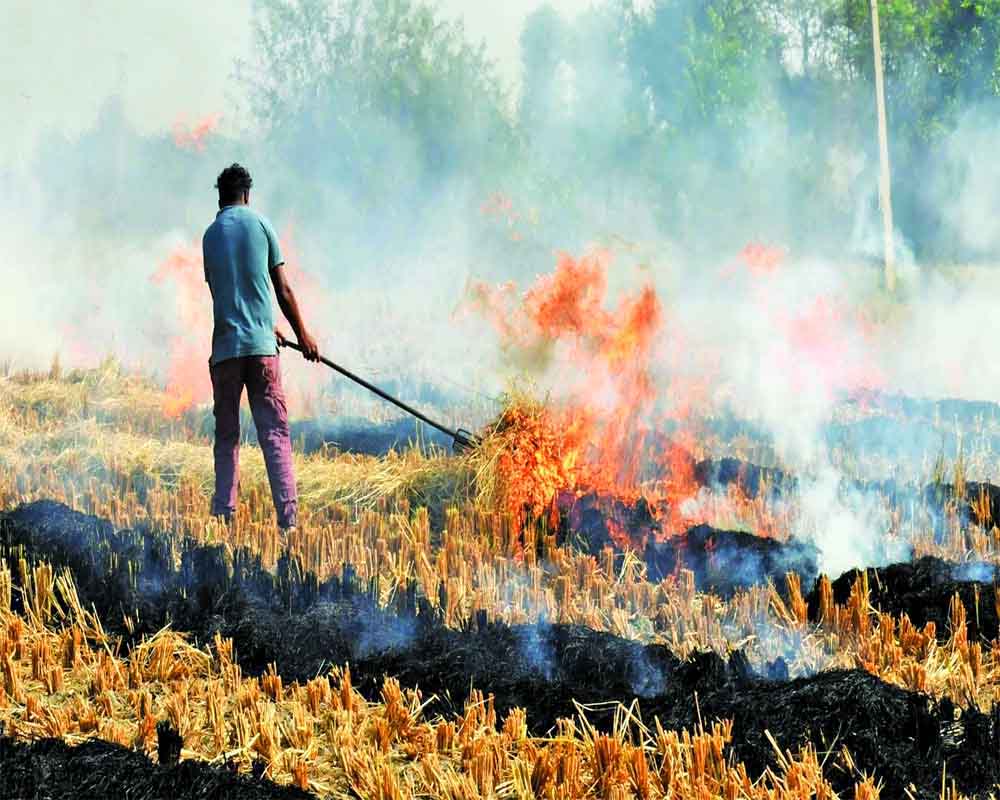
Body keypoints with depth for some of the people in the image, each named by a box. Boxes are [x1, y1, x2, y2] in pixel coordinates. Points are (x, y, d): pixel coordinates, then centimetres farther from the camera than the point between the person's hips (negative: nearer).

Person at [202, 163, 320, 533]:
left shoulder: (210, 235, 10)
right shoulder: (260, 224, 3)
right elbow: (283, 290, 4)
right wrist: (302, 335, 15)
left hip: (225, 347, 2)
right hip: (260, 346, -2)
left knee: (226, 436, 9)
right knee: (275, 433, -4)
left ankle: (223, 518, 4)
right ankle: (288, 519, -13)